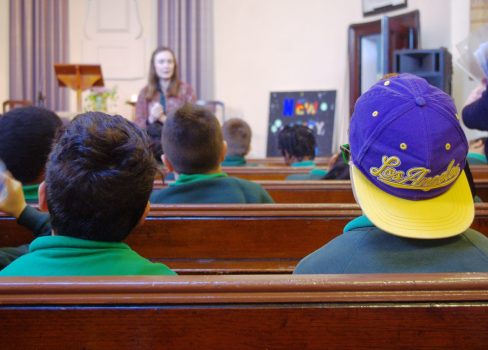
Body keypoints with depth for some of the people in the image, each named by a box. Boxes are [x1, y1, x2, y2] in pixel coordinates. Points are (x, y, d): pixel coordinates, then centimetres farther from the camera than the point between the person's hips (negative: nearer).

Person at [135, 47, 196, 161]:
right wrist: (151, 119, -12)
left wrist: (164, 119, -13)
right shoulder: (145, 93, 13)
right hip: (152, 142, 1)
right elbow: (137, 127, 9)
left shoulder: (186, 90, 7)